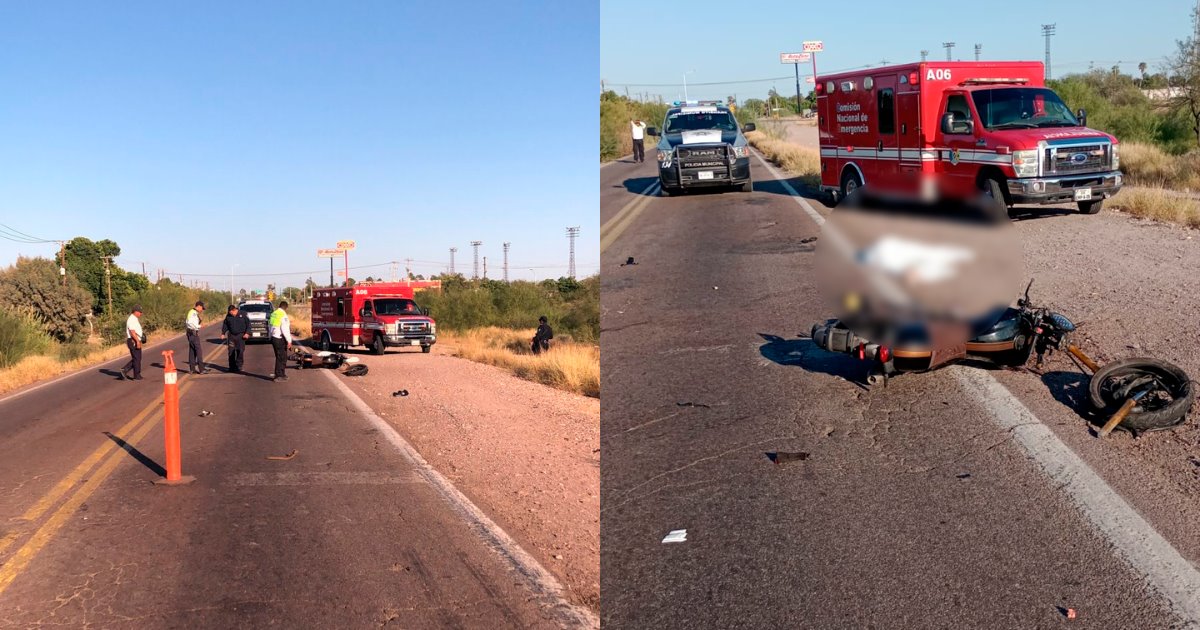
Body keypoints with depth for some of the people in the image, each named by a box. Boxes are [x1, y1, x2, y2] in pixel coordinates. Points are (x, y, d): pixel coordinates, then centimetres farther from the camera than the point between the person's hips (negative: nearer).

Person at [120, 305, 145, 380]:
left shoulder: (135, 319, 16)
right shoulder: (131, 320, -16)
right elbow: (132, 332, -23)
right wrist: (138, 341, -27)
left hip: (136, 341, 10)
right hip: (134, 342, -10)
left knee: (136, 358, 14)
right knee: (137, 359, -2)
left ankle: (124, 370, 13)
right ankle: (137, 376, 5)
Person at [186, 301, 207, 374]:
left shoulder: (193, 312, 16)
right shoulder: (194, 313, -15)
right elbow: (190, 322, -27)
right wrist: (198, 326, -15)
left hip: (190, 333, 10)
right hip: (194, 333, -10)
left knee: (192, 351, 11)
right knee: (198, 351, -9)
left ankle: (192, 369, 13)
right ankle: (201, 369, -9)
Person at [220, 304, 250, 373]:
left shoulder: (242, 315, -4)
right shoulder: (228, 316, 4)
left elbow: (248, 324, -1)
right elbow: (225, 325, 15)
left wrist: (247, 333, -10)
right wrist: (223, 333, 8)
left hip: (240, 336, -3)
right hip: (231, 336, 3)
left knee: (240, 352, -4)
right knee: (231, 352, 2)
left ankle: (238, 367, 4)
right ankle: (232, 367, 11)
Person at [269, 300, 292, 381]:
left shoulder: (273, 314, 12)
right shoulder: (283, 315, -16)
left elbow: (270, 326, 17)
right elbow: (285, 330, -20)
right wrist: (289, 341, -18)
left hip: (273, 337, 9)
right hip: (280, 339, -9)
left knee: (279, 357, 18)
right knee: (281, 357, -3)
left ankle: (281, 374, 25)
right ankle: (279, 375, -2)